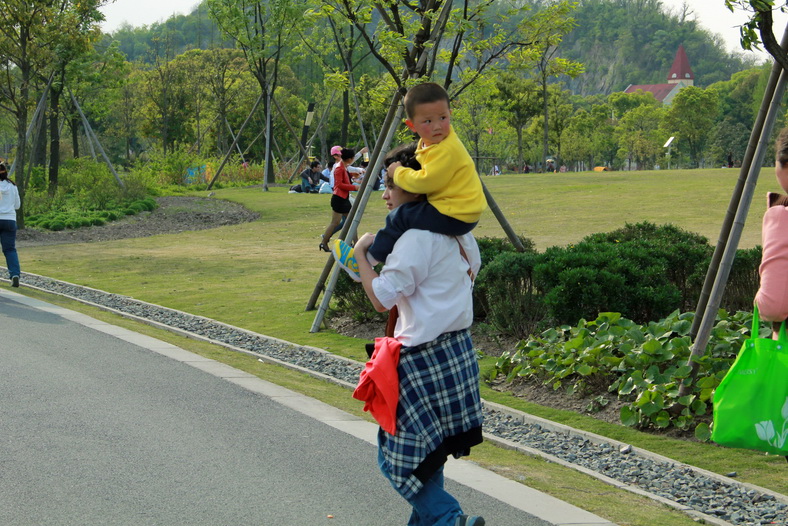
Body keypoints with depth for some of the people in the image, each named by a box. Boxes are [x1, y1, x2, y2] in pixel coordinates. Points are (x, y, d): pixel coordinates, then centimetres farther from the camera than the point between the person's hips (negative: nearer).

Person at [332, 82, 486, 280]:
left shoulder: (447, 150, -24)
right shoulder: (429, 142, 8)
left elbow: (425, 182, -25)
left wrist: (398, 172, -9)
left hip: (455, 217, -10)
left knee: (400, 218, -8)